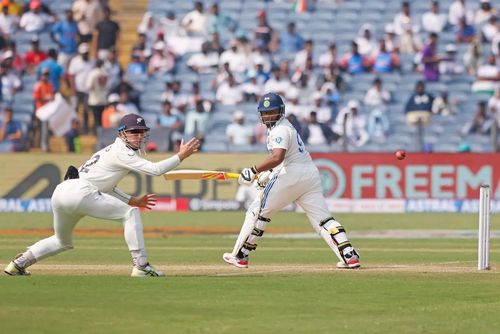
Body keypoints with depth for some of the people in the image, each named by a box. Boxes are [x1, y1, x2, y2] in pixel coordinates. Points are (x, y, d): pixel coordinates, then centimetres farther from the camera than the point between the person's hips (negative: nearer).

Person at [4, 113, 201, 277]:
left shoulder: (113, 151, 26)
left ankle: (18, 264, 21)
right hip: (79, 193, -10)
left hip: (61, 191, 10)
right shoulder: (121, 153, -4)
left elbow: (104, 186, 32)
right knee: (130, 213, -5)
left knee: (62, 242, 29)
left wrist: (132, 200, 27)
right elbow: (155, 169, -13)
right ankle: (141, 266, -10)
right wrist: (181, 156, -8)